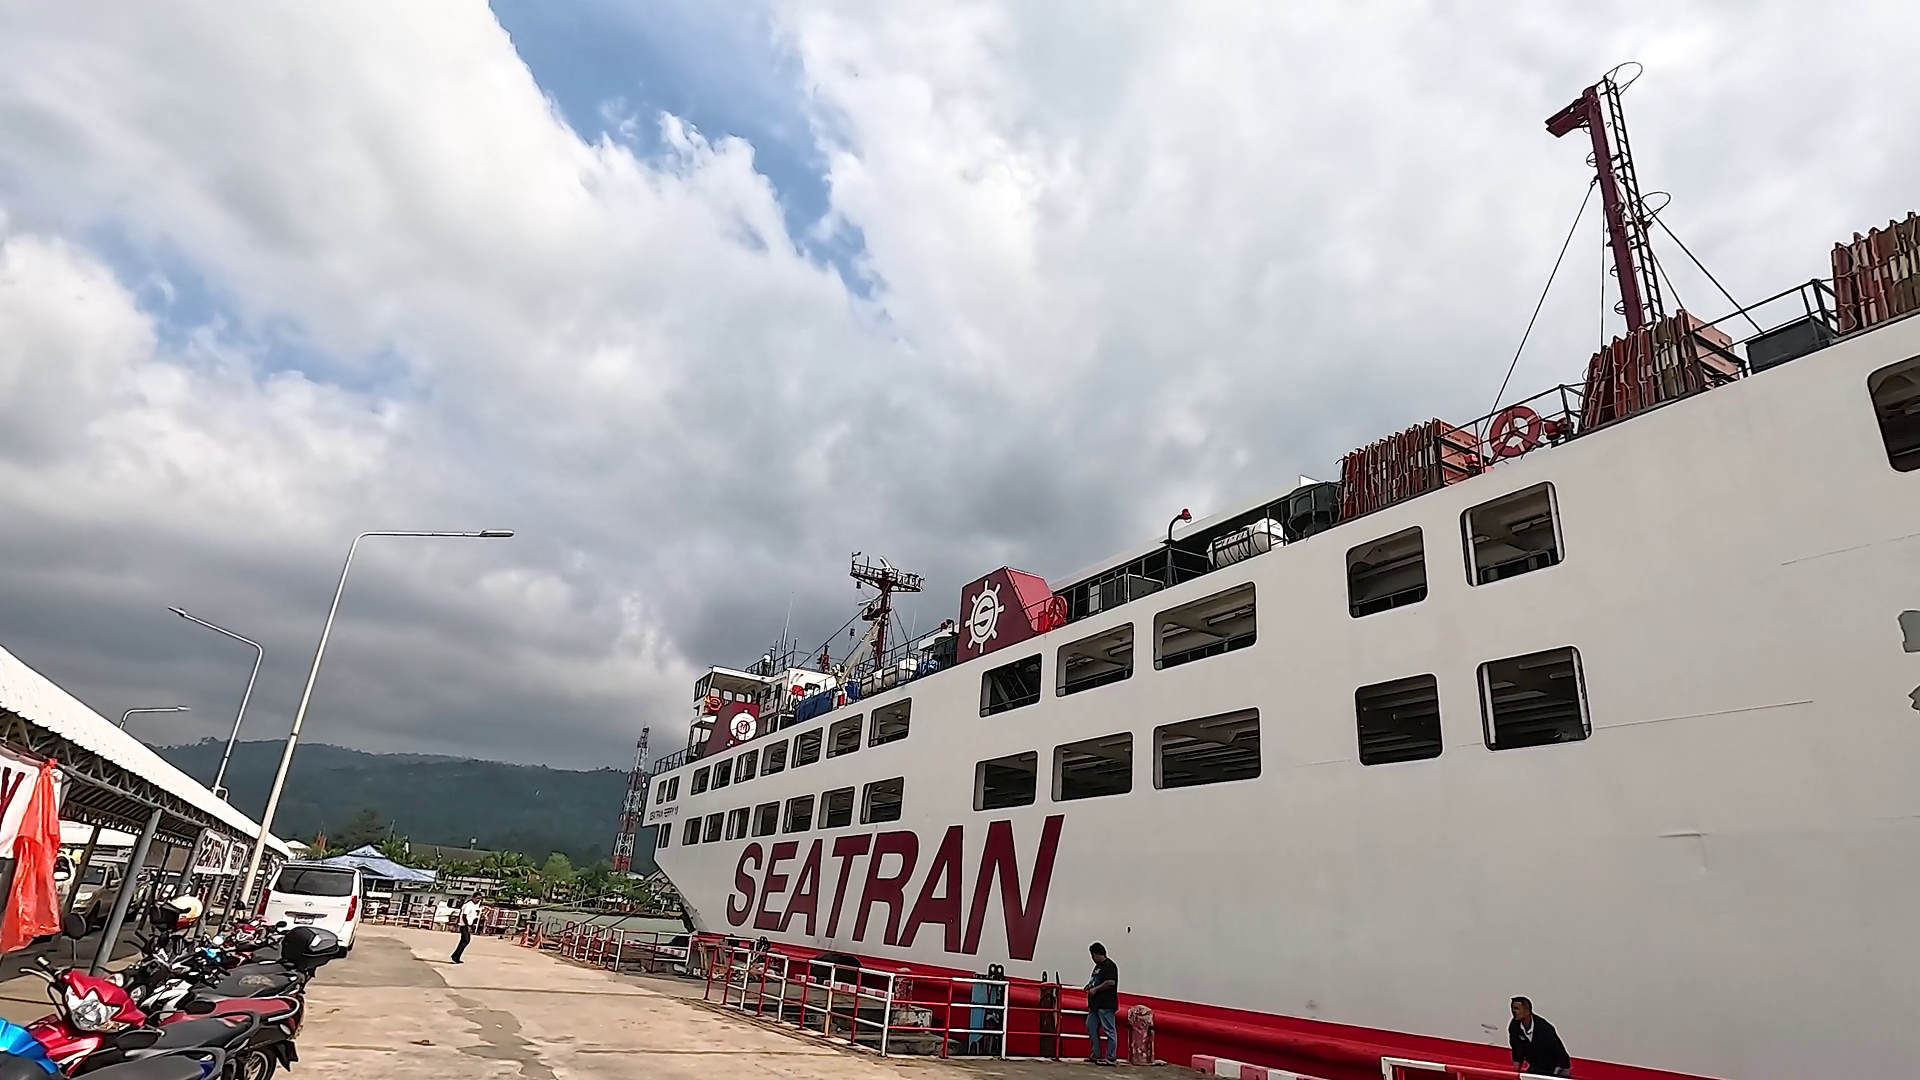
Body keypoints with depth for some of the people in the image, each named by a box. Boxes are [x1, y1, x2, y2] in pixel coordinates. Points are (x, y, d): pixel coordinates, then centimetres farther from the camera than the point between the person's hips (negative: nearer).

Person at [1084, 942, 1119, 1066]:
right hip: (1096, 1004, 11)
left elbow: (1111, 982, -23)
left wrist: (1095, 989, -18)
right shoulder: (1098, 966, 18)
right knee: (1091, 1027, 14)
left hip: (1106, 1005, -11)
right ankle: (1095, 1055, 23)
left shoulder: (1109, 966, -12)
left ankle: (1111, 1058, 0)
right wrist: (1090, 986, 10)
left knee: (1109, 1030, -5)